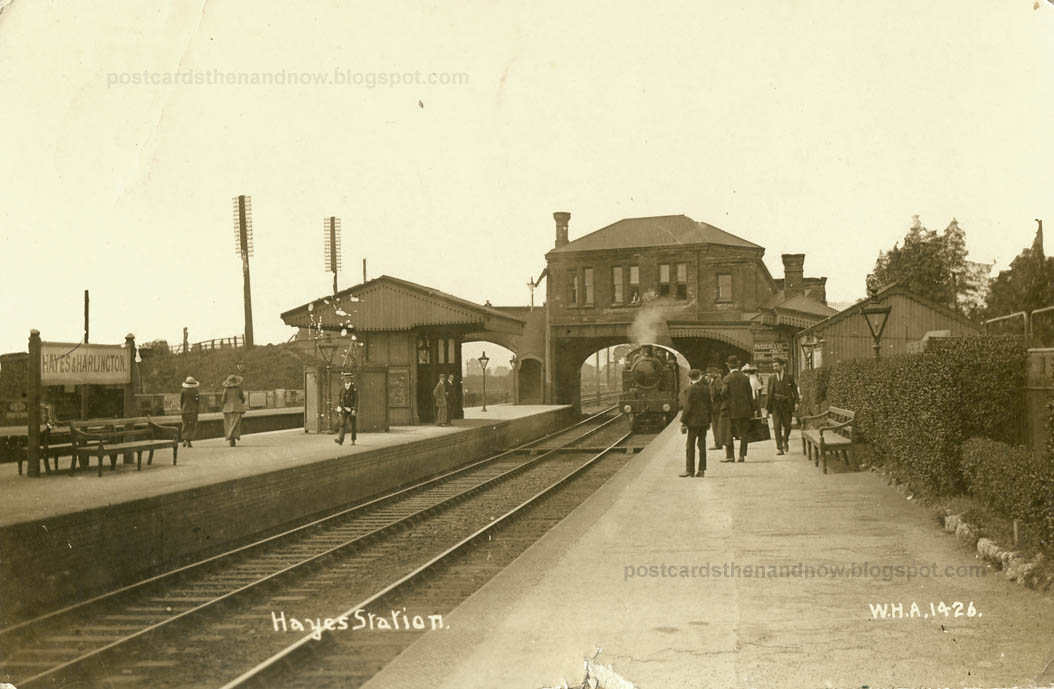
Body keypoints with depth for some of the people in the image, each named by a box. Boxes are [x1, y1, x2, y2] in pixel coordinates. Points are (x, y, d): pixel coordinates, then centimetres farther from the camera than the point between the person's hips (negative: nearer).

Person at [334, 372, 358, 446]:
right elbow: (341, 401, 15)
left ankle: (353, 440, 19)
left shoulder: (355, 390, -5)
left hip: (352, 410, -3)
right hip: (344, 410, 3)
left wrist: (355, 410, -22)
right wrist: (339, 410, 15)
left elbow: (356, 401, -12)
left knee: (353, 425, 6)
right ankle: (340, 439, -24)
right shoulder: (342, 390, 9)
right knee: (343, 424, -12)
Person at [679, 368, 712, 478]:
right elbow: (709, 405, 11)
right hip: (704, 421, 6)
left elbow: (687, 406, -13)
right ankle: (702, 470, 8)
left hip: (694, 421, -6)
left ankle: (689, 470, -1)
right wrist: (709, 420, 18)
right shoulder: (707, 388, 5)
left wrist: (684, 422, -9)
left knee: (690, 445, 0)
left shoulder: (692, 388, -12)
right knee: (702, 445, 8)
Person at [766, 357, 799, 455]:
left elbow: (794, 390, 2)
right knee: (777, 426, -6)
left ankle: (785, 441, 32)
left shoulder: (789, 377, 1)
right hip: (776, 405, 1)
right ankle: (779, 448, -4)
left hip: (787, 405, -1)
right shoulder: (771, 378, 5)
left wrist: (796, 402, -9)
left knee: (787, 425, 2)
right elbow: (769, 393, 7)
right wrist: (768, 407, 5)